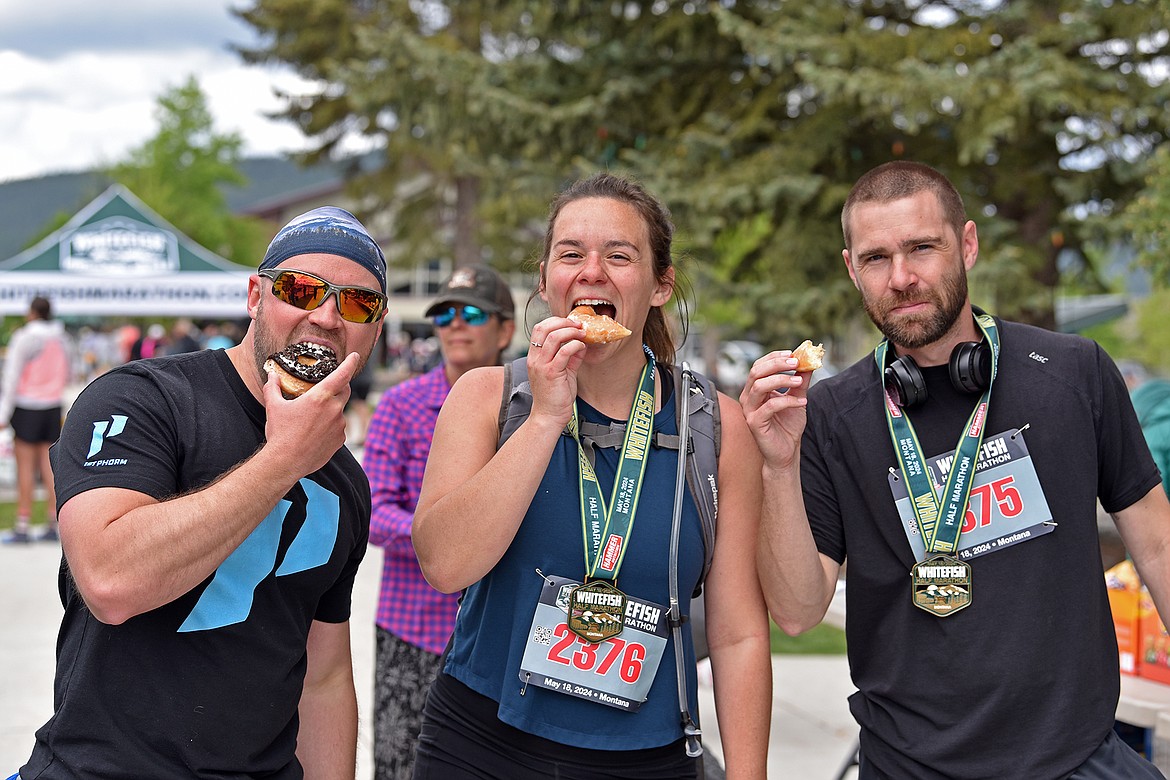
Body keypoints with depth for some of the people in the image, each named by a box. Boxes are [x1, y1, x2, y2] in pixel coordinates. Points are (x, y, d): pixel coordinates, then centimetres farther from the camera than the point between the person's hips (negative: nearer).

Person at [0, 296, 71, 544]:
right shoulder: (61, 339, 7)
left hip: (27, 406, -5)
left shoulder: (24, 337, -9)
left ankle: (22, 525, -4)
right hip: (54, 407, 5)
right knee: (49, 465, 6)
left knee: (25, 467, -3)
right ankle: (52, 525, 5)